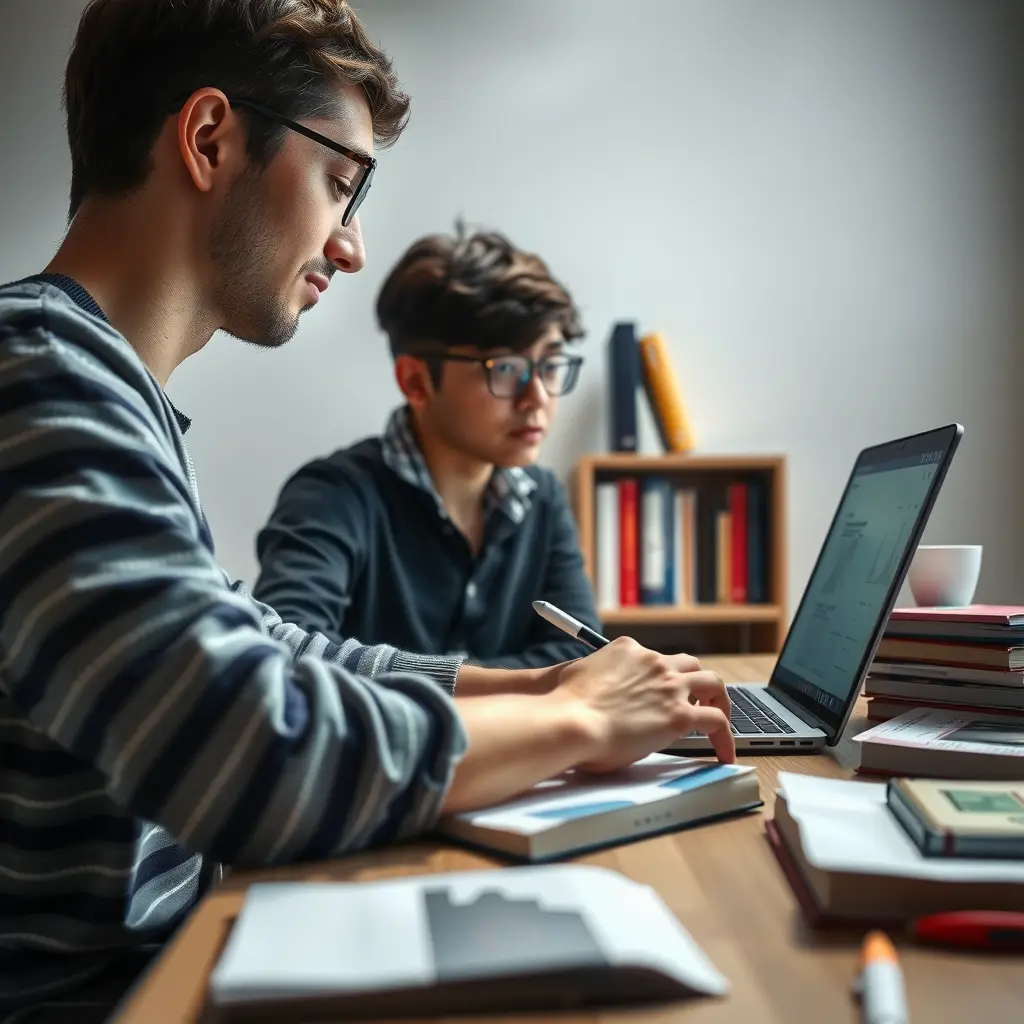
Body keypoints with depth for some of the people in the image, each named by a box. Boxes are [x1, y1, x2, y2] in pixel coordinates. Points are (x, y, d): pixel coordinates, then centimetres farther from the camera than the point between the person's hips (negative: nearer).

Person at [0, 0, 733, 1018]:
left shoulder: (107, 388, 9)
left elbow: (250, 651, 14)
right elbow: (248, 758, -31)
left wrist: (521, 688, 5)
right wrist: (575, 721, -15)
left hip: (158, 940, 8)